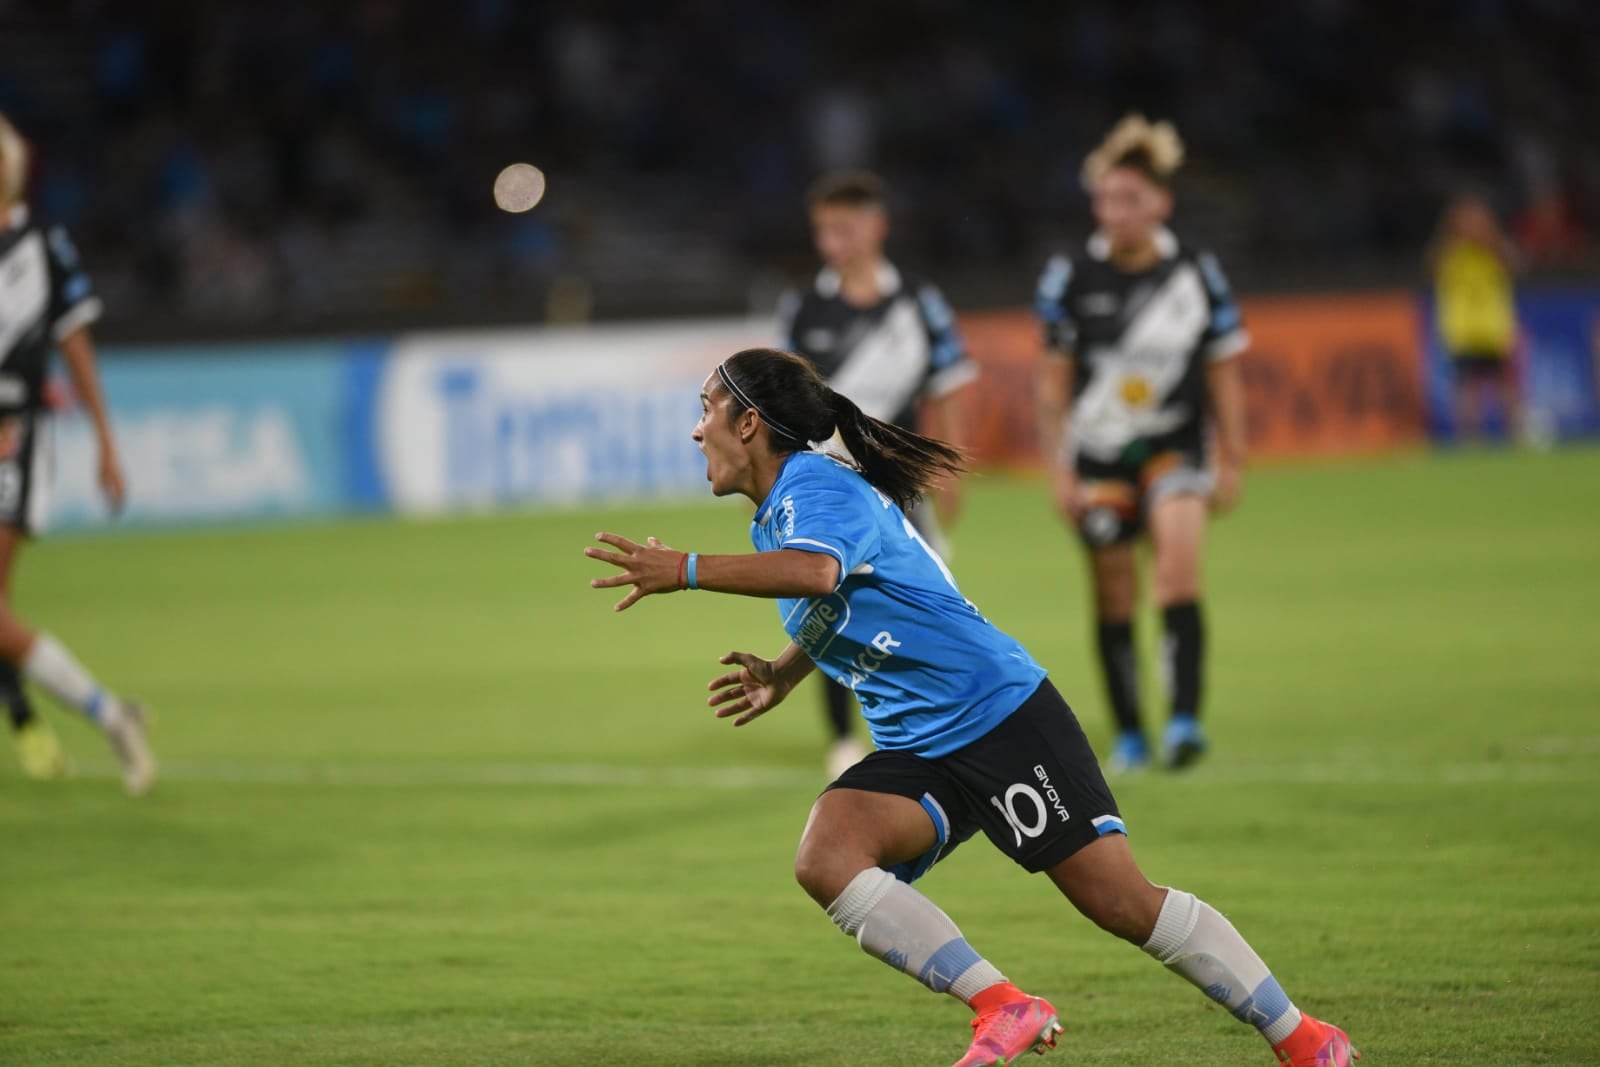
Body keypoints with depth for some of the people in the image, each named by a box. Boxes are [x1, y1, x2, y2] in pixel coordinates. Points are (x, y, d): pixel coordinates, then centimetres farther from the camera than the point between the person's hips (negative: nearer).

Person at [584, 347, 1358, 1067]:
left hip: (1000, 713, -8)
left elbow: (815, 571, -39)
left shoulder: (817, 488, -15)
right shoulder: (773, 515, 14)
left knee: (1122, 902, -9)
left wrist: (686, 571, -39)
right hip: (916, 751, 9)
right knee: (823, 862, -18)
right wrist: (780, 675, 21)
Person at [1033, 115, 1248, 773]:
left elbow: (1224, 374, 7)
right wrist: (1058, 468, -1)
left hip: (1174, 447, -1)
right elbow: (1054, 381, 3)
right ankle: (1129, 736, 19)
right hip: (1098, 456, 1)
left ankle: (1184, 719, -28)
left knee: (1179, 562, -23)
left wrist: (1231, 464, 6)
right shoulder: (1070, 279, -2)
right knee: (1114, 600, 5)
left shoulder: (1197, 275, 0)